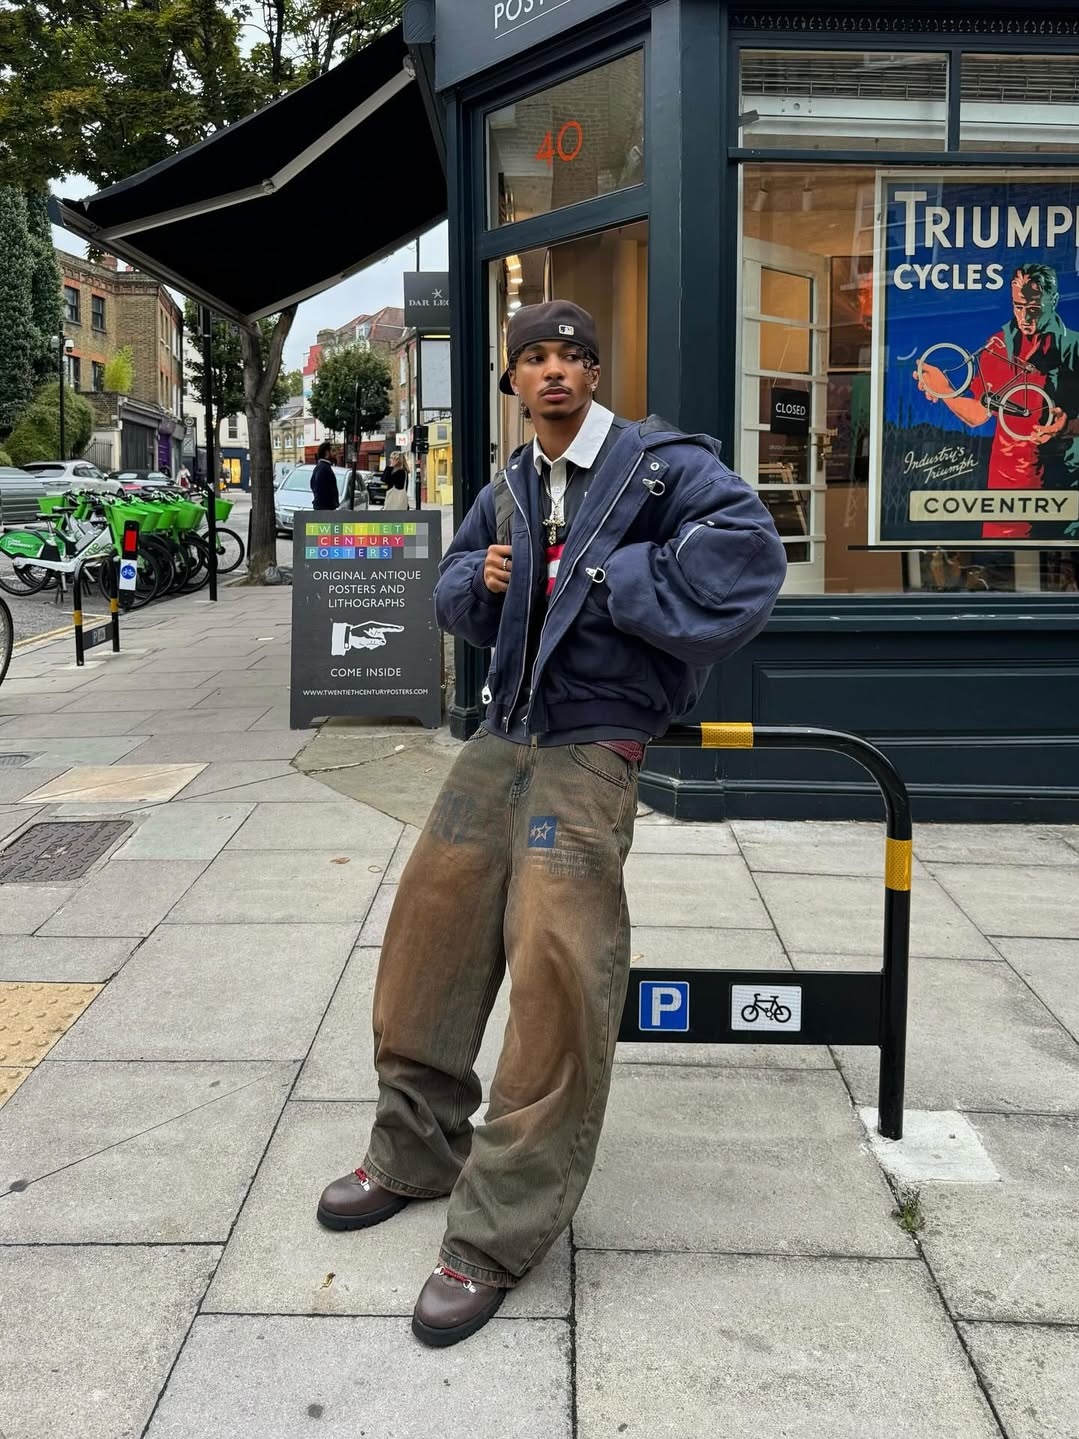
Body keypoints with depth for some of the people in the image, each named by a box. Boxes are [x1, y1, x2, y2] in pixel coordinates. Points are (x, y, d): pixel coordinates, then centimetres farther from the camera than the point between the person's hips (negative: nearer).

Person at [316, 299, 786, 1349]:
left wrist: (612, 581, -16)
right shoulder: (506, 491, 15)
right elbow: (452, 594, 25)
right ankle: (416, 1152, 27)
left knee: (555, 970, -15)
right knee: (430, 925, 7)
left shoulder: (662, 463, -5)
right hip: (501, 736, 7)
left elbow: (748, 552, -20)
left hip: (592, 746, -7)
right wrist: (478, 581, 1)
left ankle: (497, 1234, -3)